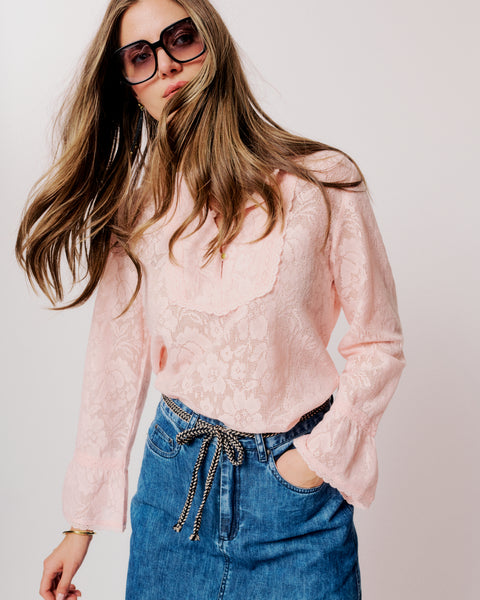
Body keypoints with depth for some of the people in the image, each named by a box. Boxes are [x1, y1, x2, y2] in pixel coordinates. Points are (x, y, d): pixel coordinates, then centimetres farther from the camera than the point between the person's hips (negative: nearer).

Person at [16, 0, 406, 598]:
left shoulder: (322, 181, -9)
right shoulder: (134, 208, 0)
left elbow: (378, 344, -3)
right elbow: (116, 362, 4)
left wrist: (320, 455, -13)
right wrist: (81, 524, 6)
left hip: (297, 493, -2)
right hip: (174, 474, 3)